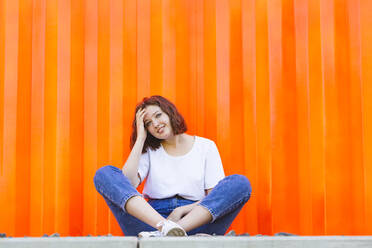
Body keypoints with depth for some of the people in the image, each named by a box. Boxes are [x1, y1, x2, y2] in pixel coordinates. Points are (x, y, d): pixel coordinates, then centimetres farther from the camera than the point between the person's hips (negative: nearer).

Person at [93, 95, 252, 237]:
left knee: (241, 183, -24)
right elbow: (127, 182, -2)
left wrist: (181, 211, -9)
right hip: (149, 220, 1)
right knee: (104, 174, -16)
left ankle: (166, 232, -39)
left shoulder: (206, 146, 14)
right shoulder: (149, 151, 19)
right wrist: (141, 138, 6)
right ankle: (166, 227, -40)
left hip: (197, 221, -1)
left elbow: (216, 197, 6)